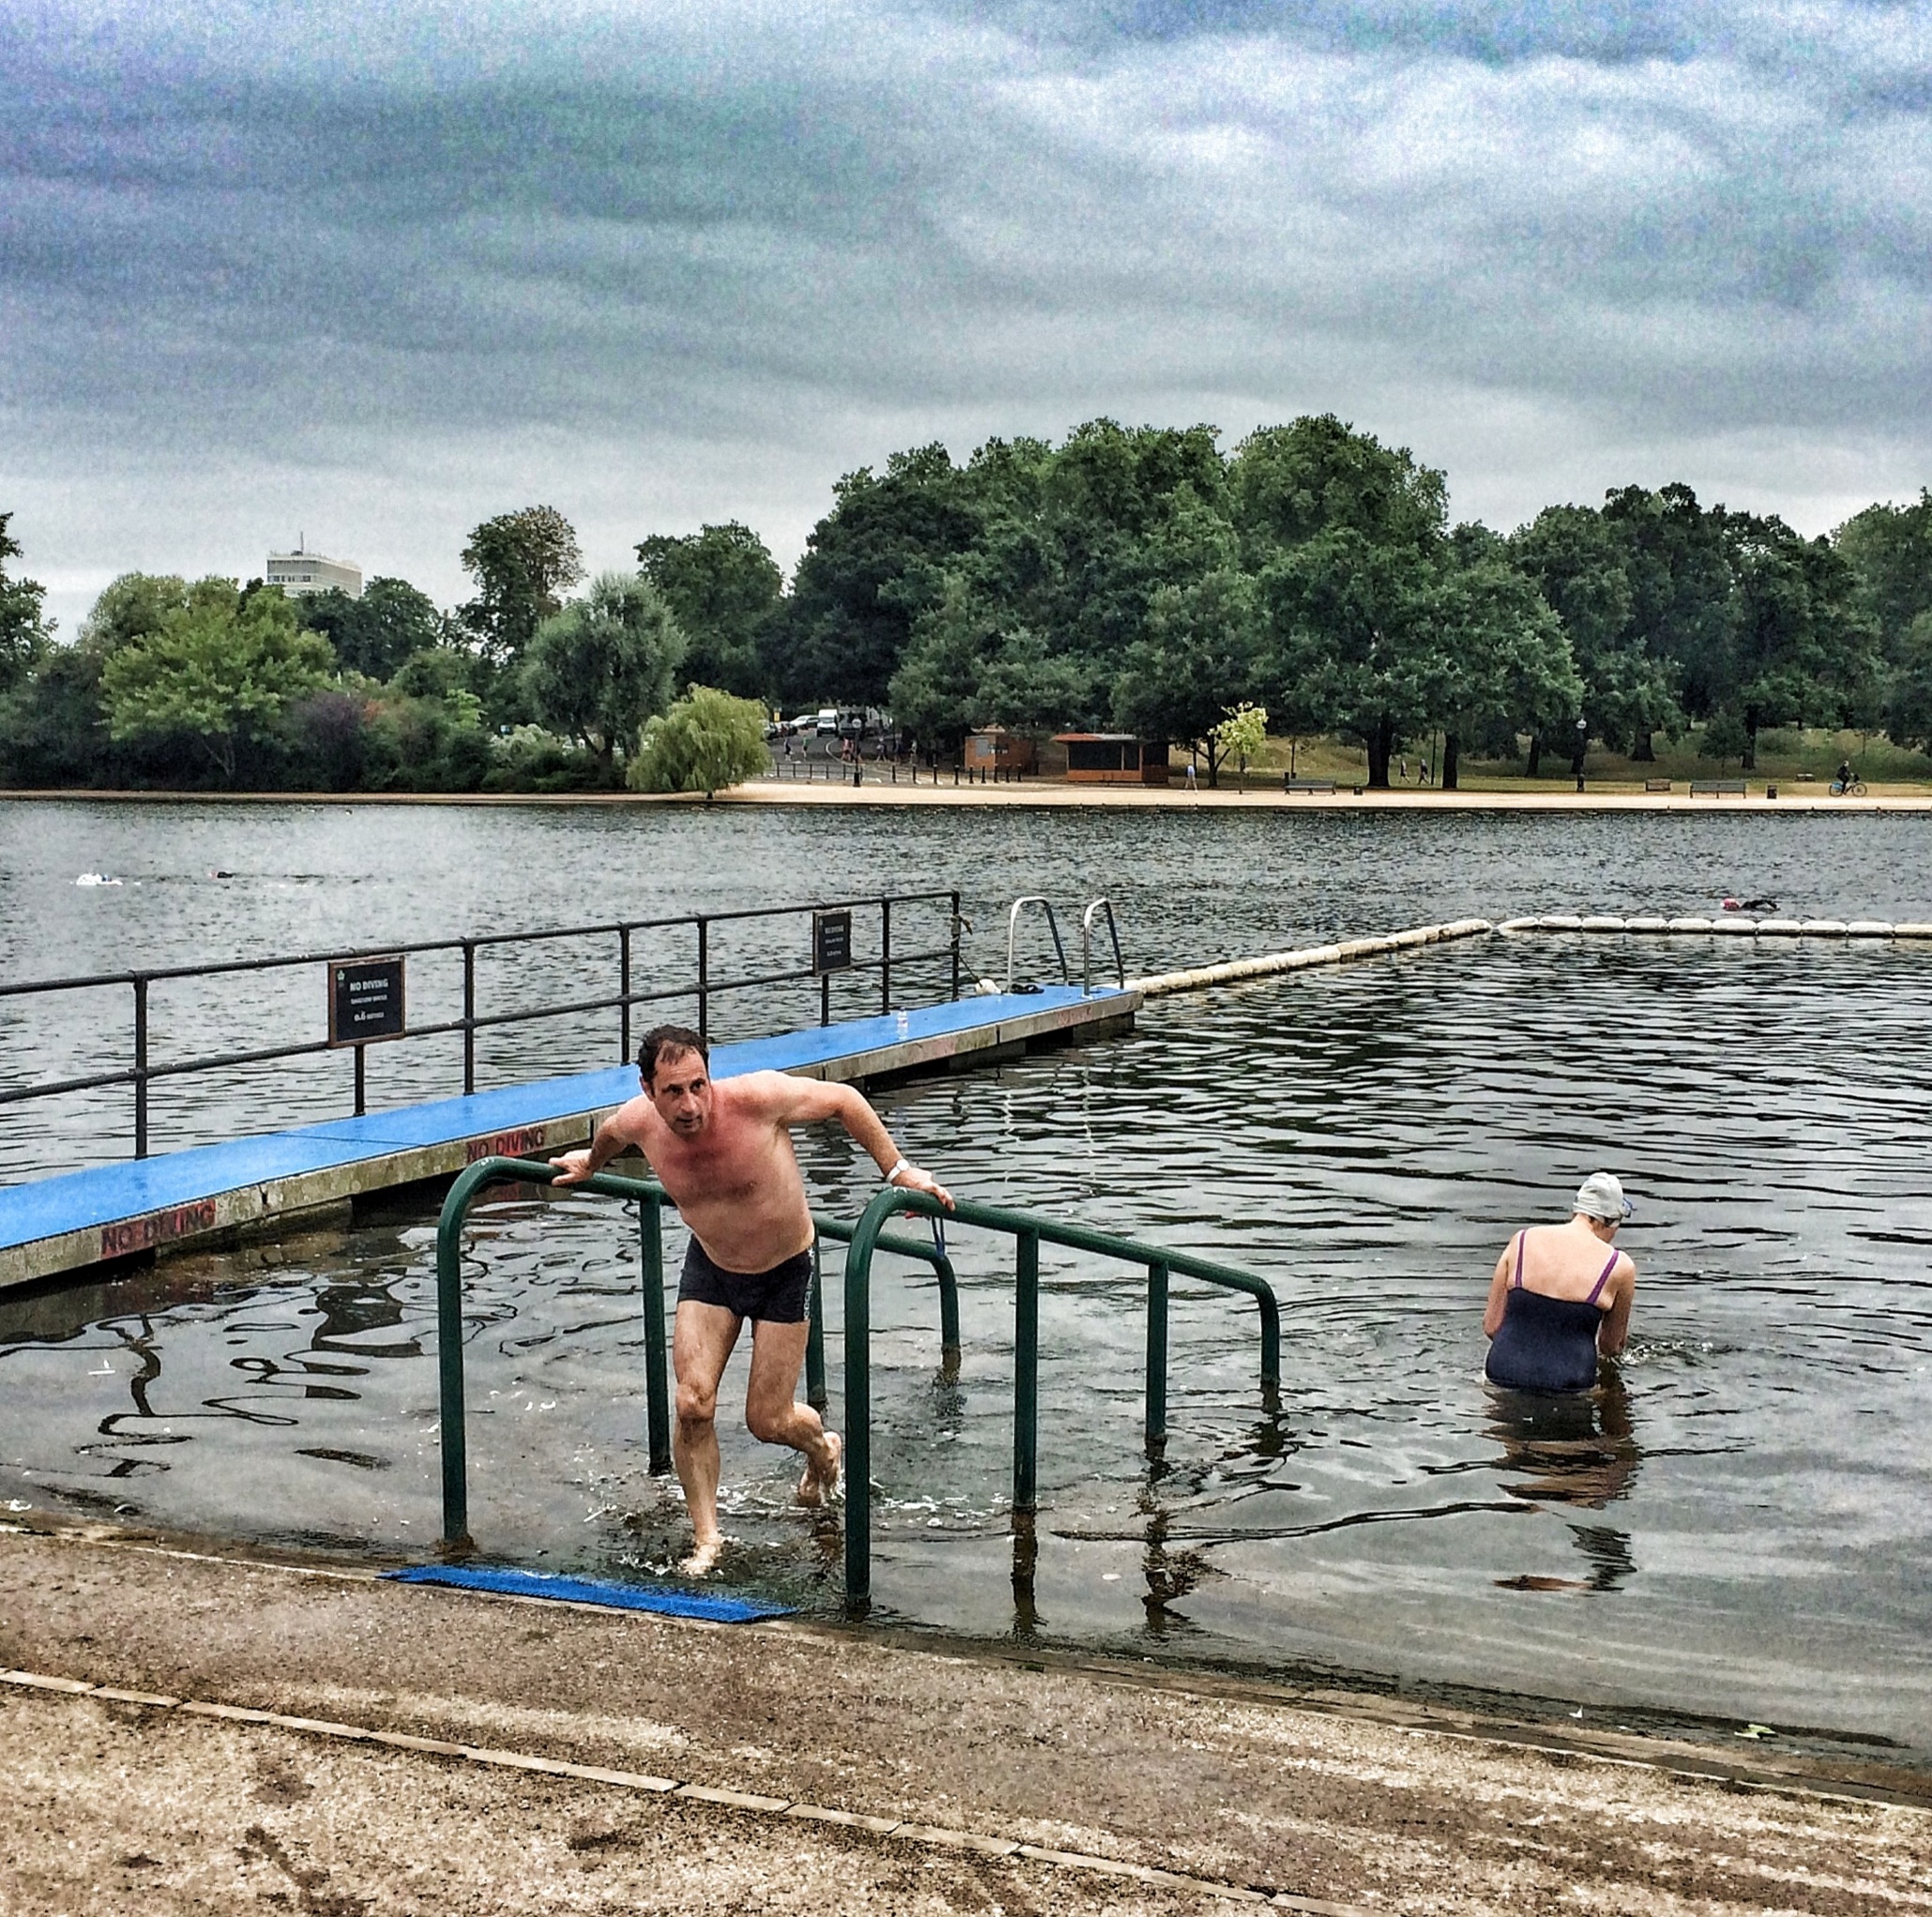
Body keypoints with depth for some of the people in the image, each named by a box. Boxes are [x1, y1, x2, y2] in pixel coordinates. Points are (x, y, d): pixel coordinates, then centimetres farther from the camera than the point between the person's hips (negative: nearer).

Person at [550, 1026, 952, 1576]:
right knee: (692, 1405, -11)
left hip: (785, 1269, -3)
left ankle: (822, 1448, 38)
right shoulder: (638, 1122, -19)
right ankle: (706, 1539, 8)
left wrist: (897, 1170, -15)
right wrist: (589, 1163, 29)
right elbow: (610, 1132, 8)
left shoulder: (756, 1098, -32)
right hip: (710, 1267, 3)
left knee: (767, 1420, 1)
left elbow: (844, 1100, -16)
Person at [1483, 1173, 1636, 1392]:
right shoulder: (1619, 1267, -1)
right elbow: (1611, 1348, 15)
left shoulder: (1521, 1242, 6)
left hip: (1502, 1376, 4)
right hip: (1567, 1384, -4)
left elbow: (1491, 1326, 6)